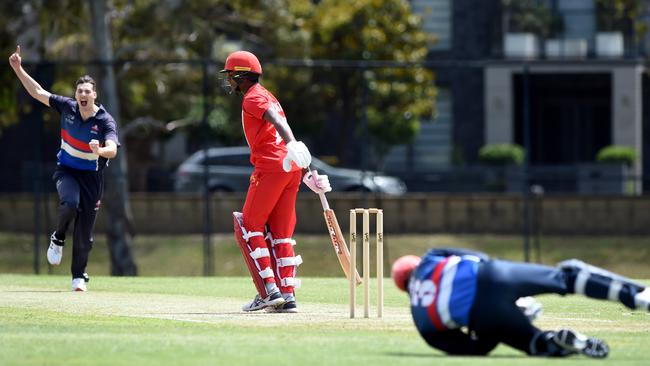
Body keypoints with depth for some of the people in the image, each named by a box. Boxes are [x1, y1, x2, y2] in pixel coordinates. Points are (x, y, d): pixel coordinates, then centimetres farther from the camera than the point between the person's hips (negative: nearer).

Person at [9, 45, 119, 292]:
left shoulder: (105, 121, -17)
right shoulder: (67, 107, -6)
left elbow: (112, 149, -32)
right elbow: (38, 93, 2)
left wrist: (100, 151, -55)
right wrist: (18, 69, -3)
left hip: (91, 176, -1)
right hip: (66, 170, 1)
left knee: (84, 233, 0)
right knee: (70, 203, -32)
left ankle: (79, 276, 19)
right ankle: (58, 238, -2)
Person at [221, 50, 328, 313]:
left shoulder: (252, 98, -3)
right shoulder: (267, 97, 26)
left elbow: (276, 120, -23)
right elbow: (283, 132, 26)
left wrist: (292, 145, -40)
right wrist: (308, 172, 24)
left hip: (270, 168, -9)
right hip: (291, 168, 9)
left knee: (249, 227, 0)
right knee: (281, 232, 10)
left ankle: (269, 291, -8)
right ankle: (287, 297, 6)